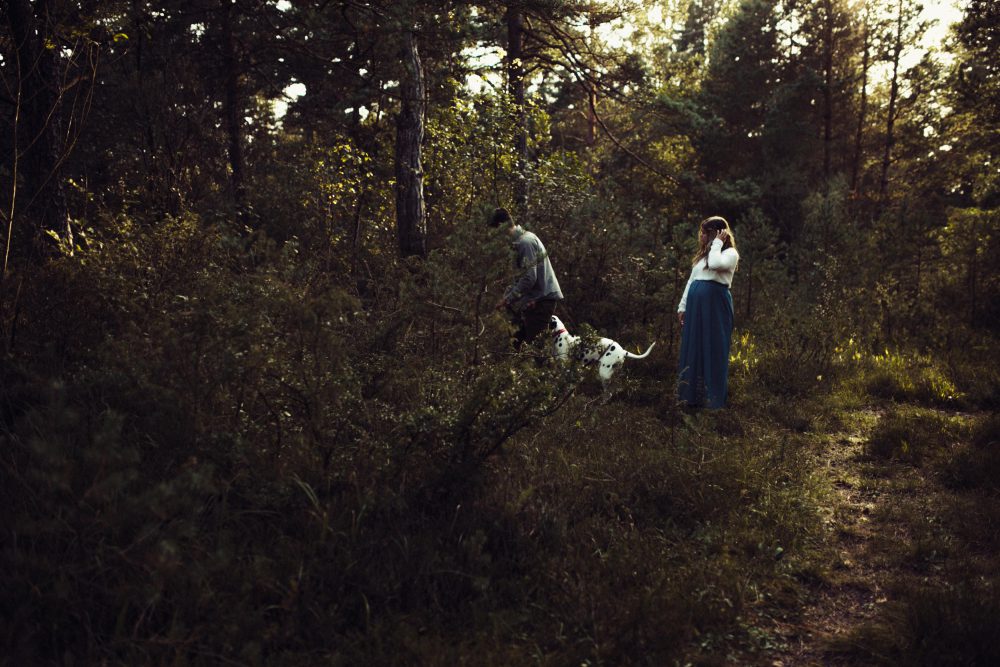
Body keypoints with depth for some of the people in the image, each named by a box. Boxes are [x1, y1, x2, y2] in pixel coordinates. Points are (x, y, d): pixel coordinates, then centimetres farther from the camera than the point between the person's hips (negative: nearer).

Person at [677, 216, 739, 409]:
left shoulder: (730, 253, -5)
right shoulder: (703, 254, 19)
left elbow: (715, 264, -27)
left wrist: (717, 243, -13)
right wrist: (683, 306, 15)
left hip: (715, 306, -8)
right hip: (696, 305, 8)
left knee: (713, 350, -3)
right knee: (694, 349, 9)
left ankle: (713, 398, 2)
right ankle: (693, 395, 17)